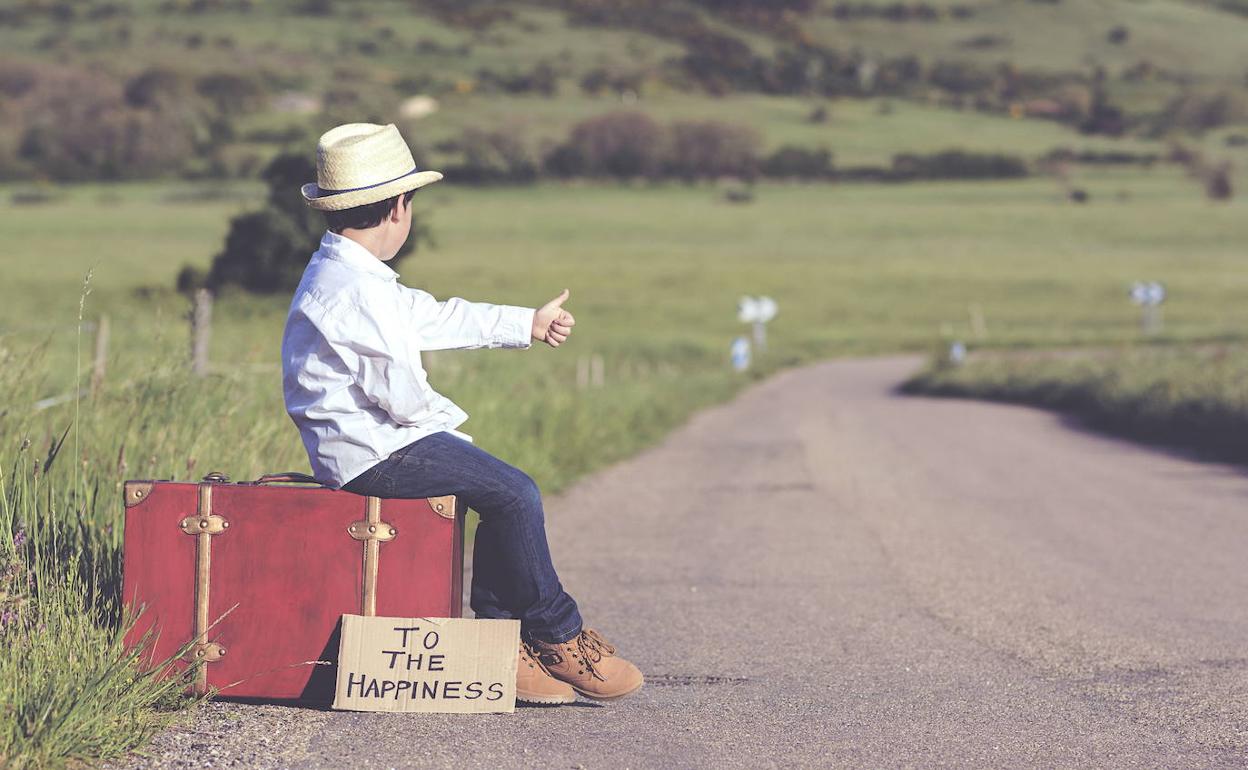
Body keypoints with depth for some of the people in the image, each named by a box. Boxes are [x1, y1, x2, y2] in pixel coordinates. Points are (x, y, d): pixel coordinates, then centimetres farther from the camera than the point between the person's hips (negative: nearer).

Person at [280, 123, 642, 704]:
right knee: (514, 492, -13)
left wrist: (527, 325, 34)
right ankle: (559, 637, -1)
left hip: (364, 446, 11)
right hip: (371, 453, -11)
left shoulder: (338, 275, 16)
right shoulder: (357, 290, -20)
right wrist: (442, 416, 1)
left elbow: (435, 318, 26)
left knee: (507, 492, 7)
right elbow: (402, 394, -21)